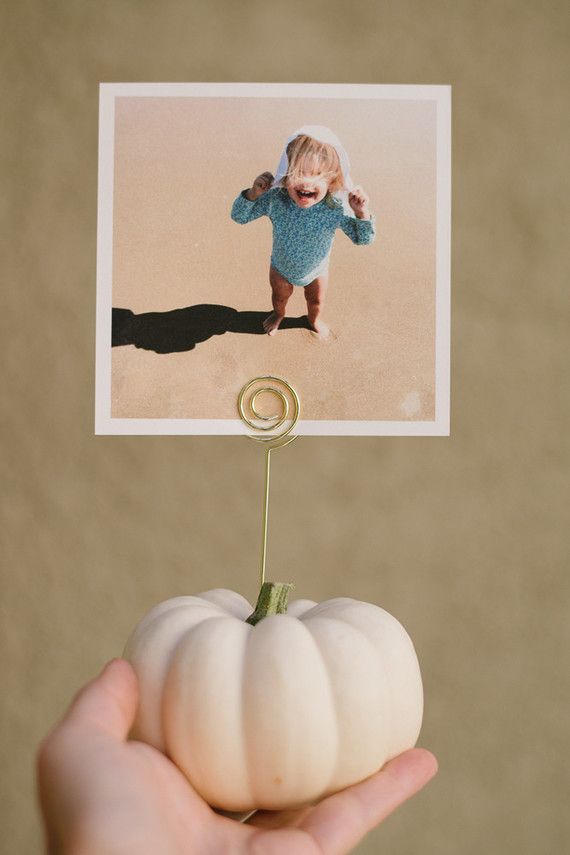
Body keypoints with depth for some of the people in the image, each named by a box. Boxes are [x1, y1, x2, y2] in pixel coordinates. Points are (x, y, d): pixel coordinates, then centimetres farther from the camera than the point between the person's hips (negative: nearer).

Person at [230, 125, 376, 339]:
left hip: (316, 270, 0)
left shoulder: (336, 209, -36)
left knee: (316, 300, 30)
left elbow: (363, 239, -24)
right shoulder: (274, 200, -34)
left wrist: (362, 214, -43)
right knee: (280, 296, 31)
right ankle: (278, 314, 65)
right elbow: (238, 216, -22)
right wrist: (253, 194, -40)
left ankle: (315, 319, 64)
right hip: (281, 267, 0)